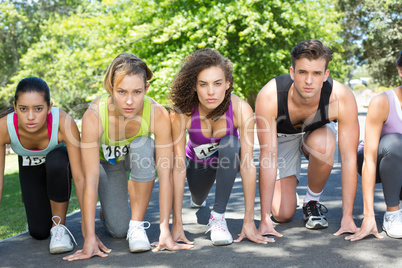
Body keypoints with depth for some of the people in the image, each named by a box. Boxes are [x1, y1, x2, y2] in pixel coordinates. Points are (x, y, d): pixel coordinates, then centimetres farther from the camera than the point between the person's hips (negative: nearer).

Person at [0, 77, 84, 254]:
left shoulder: (64, 123, -40)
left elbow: (79, 177, -37)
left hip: (59, 159, -2)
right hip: (29, 167, 2)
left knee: (55, 161, -38)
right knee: (39, 233, -5)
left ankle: (59, 226, -18)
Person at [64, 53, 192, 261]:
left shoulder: (158, 115, -35)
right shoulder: (94, 116, -37)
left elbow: (165, 174, -31)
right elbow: (90, 180, -35)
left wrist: (165, 230, -33)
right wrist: (90, 238, -35)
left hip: (139, 157, 1)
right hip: (106, 161, 0)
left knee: (143, 146, -36)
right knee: (118, 229, -14)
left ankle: (137, 224, -19)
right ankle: (108, 208, 23)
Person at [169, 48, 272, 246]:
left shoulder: (241, 109, -36)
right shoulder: (181, 112, -35)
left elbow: (247, 164, -35)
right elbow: (179, 167, -34)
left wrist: (249, 221, -36)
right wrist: (177, 224, -35)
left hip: (228, 157, -2)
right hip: (198, 161, 2)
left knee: (230, 144, -32)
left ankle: (218, 216, -22)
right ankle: (197, 198, 47)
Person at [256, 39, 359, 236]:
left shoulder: (342, 98, -35)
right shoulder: (268, 97, -37)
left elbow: (349, 158, -30)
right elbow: (268, 156, -35)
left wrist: (347, 217, -32)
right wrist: (265, 218, -36)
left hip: (317, 132, 1)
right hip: (282, 137, 0)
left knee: (322, 145, -38)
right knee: (283, 214, -11)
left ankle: (312, 202, -10)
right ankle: (289, 188, 26)